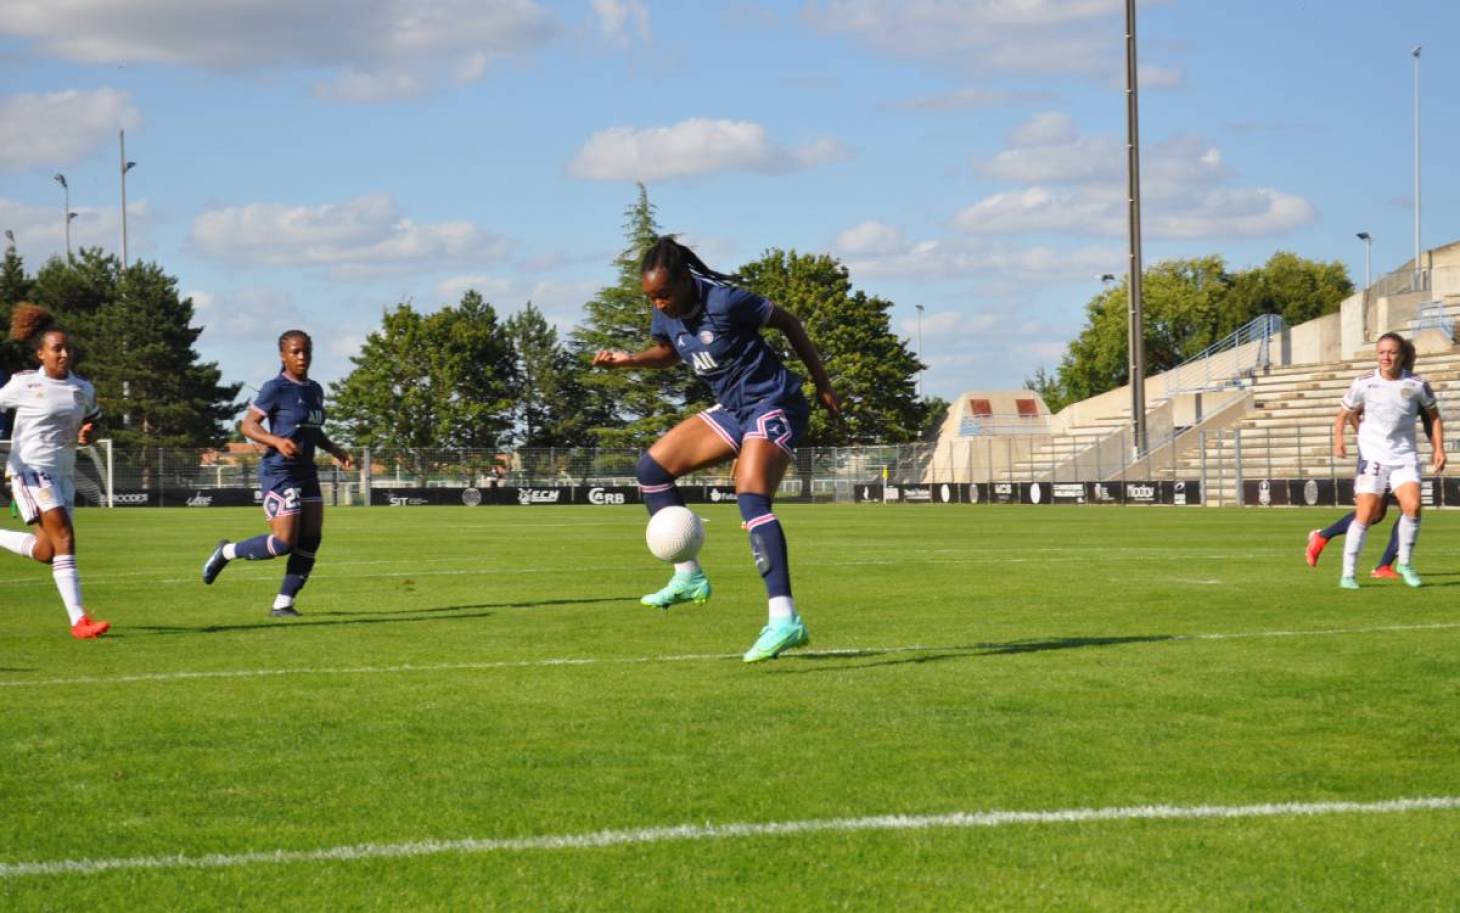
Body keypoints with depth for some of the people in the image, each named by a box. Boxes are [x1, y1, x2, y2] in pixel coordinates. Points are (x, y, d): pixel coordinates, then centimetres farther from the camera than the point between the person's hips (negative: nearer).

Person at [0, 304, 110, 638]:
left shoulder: (84, 390, 7)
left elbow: (92, 421, 23)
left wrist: (87, 434, -3)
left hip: (64, 474, 6)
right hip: (30, 469, -6)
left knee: (46, 552, 4)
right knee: (64, 538, -18)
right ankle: (79, 620, -20)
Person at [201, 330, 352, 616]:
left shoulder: (315, 391, 13)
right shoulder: (276, 389, -10)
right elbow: (248, 425, -12)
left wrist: (335, 450, 10)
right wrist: (277, 441, -28)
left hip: (306, 474, 8)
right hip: (279, 472, -8)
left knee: (311, 539, -1)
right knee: (284, 543, -13)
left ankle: (283, 603, 6)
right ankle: (227, 552, 10)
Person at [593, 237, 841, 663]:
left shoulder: (725, 302, -22)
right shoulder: (666, 313, -1)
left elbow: (788, 323, -9)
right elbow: (665, 351, 21)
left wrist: (823, 385, -2)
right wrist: (627, 360, 0)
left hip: (773, 406, -9)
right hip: (732, 409, 9)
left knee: (751, 500, -27)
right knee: (651, 467, 6)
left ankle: (784, 619, -35)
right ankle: (689, 578, 10)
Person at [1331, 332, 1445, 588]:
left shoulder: (1417, 384, -2)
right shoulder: (1363, 384, -3)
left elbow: (1434, 415, 13)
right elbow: (1343, 414, 8)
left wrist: (1438, 449, 4)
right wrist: (1338, 440, -10)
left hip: (1404, 457, 1)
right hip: (1372, 458, -1)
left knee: (1412, 505, -18)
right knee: (1365, 514, -10)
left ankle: (1405, 563, 4)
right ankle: (1348, 574, 0)